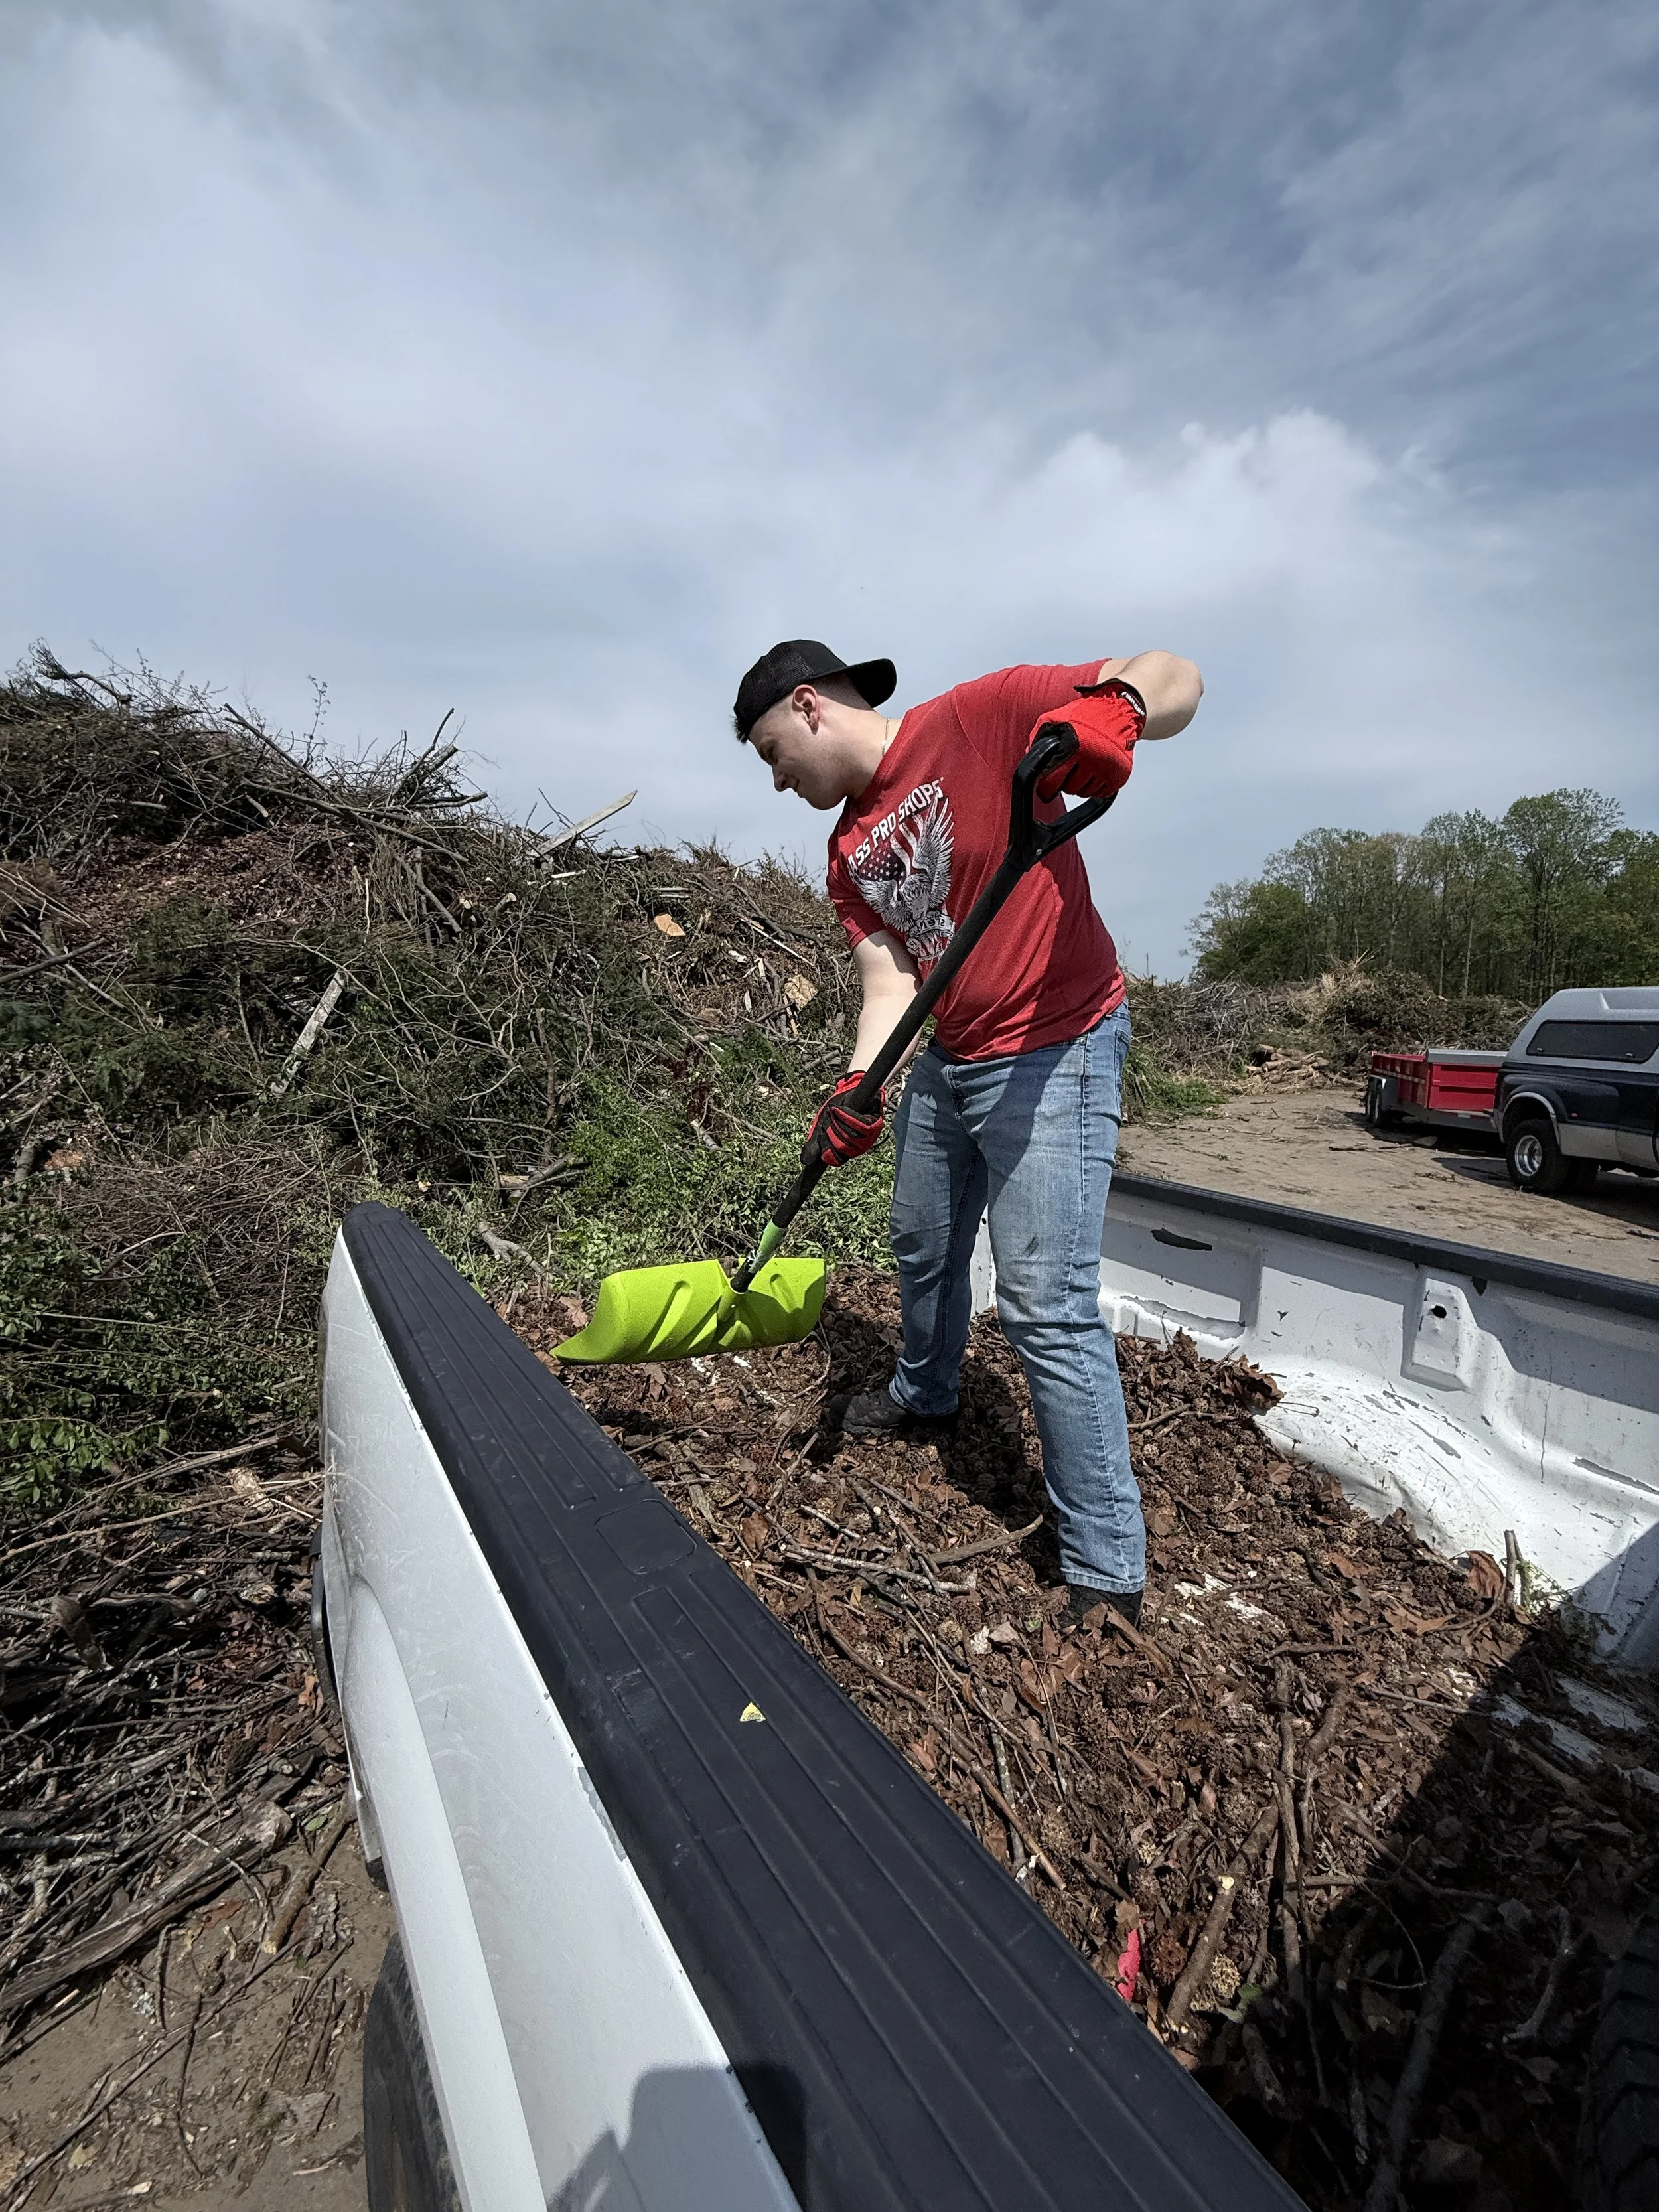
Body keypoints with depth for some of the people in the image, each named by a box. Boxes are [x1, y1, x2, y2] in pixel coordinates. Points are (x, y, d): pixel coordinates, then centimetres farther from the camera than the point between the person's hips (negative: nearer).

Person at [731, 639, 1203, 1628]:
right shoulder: (850, 853, 9)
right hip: (946, 1062, 9)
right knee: (922, 1248, 23)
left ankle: (1109, 1574, 5)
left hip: (1055, 1058, -8)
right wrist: (859, 1087, -17)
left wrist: (1113, 705, -34)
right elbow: (890, 980, 0)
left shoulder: (978, 718, -12)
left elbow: (1179, 679, -11)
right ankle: (925, 1395, 53)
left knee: (1050, 1310, -11)